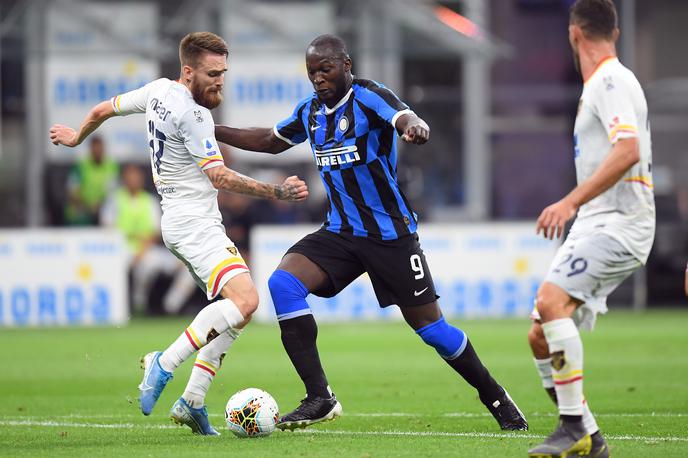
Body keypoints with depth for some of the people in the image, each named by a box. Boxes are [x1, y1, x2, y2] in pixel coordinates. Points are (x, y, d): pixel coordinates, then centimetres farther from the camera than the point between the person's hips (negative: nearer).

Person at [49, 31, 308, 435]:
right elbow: (219, 176, -18)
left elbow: (103, 110, 24)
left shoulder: (158, 91, 11)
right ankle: (165, 364, -21)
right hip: (194, 222, -11)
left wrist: (76, 138, 43)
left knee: (238, 307, 9)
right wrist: (276, 192, -19)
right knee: (244, 299, -25)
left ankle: (193, 401, 5)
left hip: (184, 220, 11)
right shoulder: (192, 113, -17)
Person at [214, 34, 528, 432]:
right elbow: (272, 141, 25)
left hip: (391, 234, -6)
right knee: (282, 283, -18)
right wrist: (213, 132, 20)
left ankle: (496, 398, 22)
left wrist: (414, 126, -60)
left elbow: (405, 119, -35)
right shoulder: (311, 111, 7)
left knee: (429, 325, -2)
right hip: (341, 232, 6)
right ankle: (320, 399, -18)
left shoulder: (369, 97, -14)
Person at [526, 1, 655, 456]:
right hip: (595, 226, 10)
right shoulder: (599, 85, 20)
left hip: (619, 223, -10)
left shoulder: (611, 82, -10)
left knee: (551, 301, -28)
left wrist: (571, 202, -28)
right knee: (541, 337, 2)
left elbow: (628, 150, -25)